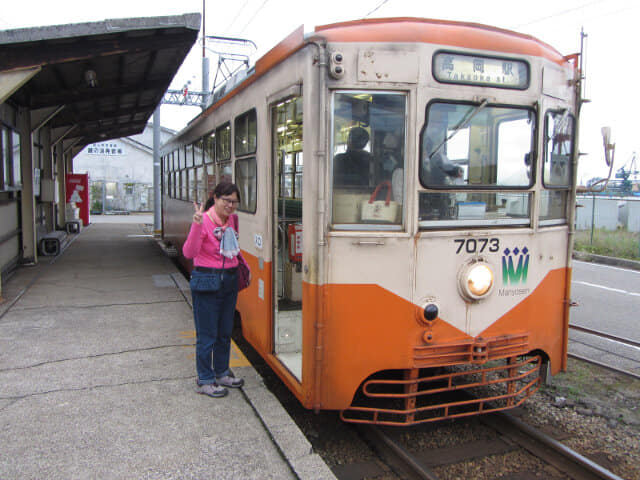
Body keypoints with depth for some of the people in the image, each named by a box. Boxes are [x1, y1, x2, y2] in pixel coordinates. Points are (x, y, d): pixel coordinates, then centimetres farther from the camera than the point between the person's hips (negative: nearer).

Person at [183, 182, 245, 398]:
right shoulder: (204, 220, -16)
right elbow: (189, 253, -26)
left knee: (225, 332, 17)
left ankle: (222, 373, 32)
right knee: (207, 334, 3)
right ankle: (205, 380, 16)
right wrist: (197, 226, -36)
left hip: (229, 280, 7)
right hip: (207, 282, -7)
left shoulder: (232, 219, 6)